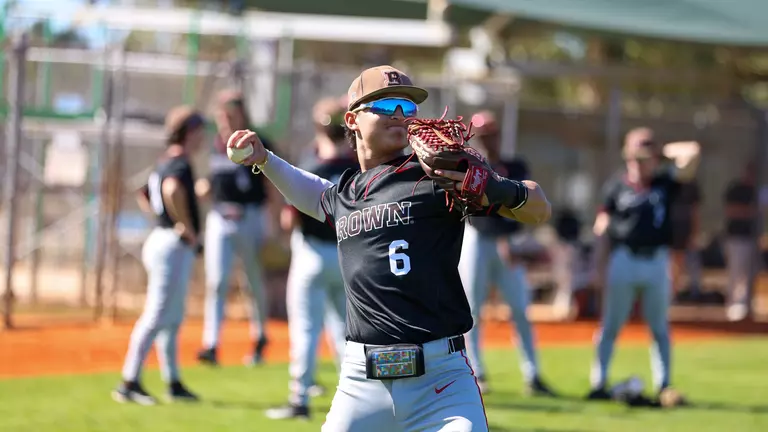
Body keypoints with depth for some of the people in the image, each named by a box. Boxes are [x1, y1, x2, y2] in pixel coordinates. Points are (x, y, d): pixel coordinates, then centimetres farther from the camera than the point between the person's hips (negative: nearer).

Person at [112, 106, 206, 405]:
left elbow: (144, 195, 30)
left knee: (172, 320, 16)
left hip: (162, 239, 11)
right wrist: (187, 227, -26)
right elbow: (172, 189, -37)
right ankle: (129, 383, -10)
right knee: (157, 317, -9)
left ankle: (174, 383, 23)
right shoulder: (179, 164, -15)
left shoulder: (165, 163, 15)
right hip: (174, 246, -11)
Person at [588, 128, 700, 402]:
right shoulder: (617, 187, 3)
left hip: (656, 262, 1)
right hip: (623, 260, -1)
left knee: (660, 328, 7)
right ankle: (598, 385, 6)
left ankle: (664, 386, 10)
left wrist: (666, 152, 6)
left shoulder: (665, 182, 6)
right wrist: (600, 268, -3)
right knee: (610, 326, 4)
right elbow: (603, 230, 3)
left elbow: (692, 154, -6)